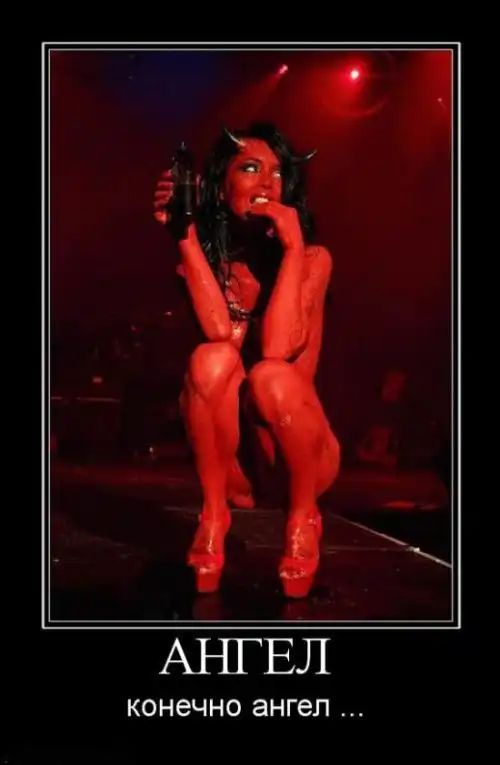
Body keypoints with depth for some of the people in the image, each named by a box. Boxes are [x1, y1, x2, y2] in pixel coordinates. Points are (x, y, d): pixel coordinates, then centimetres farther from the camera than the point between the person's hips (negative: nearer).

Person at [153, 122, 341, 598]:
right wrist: (186, 237, -23)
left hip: (296, 455, -1)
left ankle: (303, 519, -10)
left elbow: (276, 349, -25)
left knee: (270, 377, -33)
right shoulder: (206, 258, -3)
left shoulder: (312, 259, -8)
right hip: (229, 457, 1)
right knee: (212, 358, -28)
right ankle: (213, 514, -13)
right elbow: (223, 333, -23)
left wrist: (292, 246, -24)